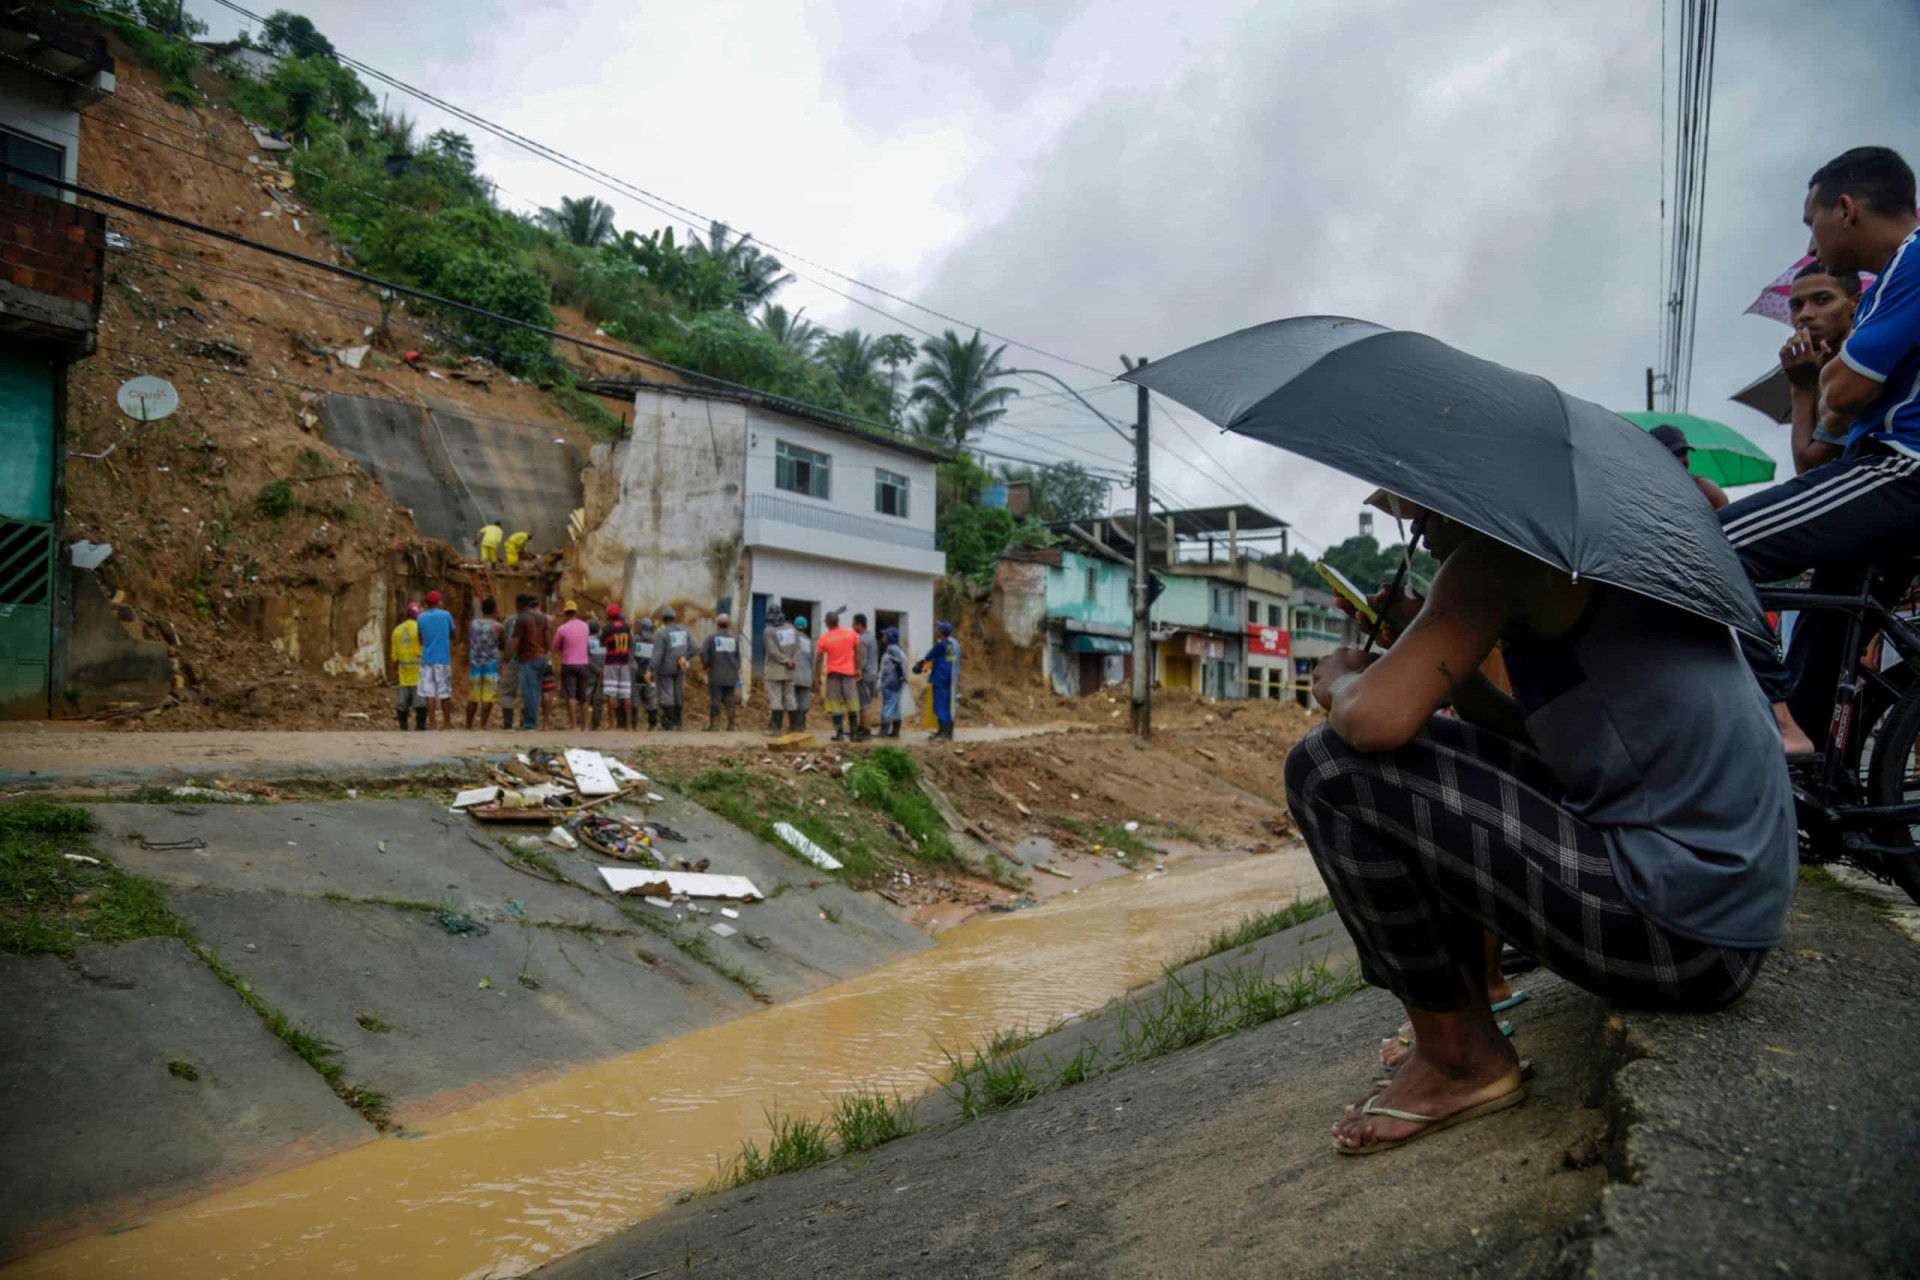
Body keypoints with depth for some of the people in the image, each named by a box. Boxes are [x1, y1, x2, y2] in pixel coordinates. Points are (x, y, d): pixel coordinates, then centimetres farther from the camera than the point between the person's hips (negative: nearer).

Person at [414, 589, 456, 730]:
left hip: (426, 659, 1)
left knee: (429, 693, 2)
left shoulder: (421, 617, 4)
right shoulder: (446, 615, -1)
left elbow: (420, 639, 13)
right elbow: (452, 636, 9)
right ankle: (446, 723, 9)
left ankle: (432, 723, -2)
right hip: (443, 659, -1)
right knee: (445, 692, 4)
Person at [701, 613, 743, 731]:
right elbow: (738, 657, 7)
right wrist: (736, 672, 15)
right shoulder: (734, 639, 7)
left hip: (716, 675, -3)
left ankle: (713, 724, -2)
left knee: (714, 699, -1)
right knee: (729, 700, 6)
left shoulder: (711, 638, -3)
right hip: (731, 675, 3)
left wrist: (706, 665, -1)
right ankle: (731, 725, 6)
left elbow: (703, 652, -15)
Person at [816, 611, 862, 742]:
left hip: (833, 673, -2)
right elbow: (857, 653, 1)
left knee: (835, 703, 2)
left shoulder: (824, 638, -7)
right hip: (849, 672, 2)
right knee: (851, 701, 9)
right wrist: (858, 669, 10)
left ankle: (840, 733, -2)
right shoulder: (851, 633, -3)